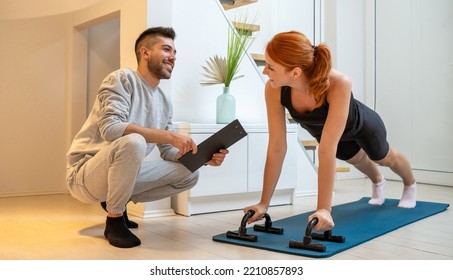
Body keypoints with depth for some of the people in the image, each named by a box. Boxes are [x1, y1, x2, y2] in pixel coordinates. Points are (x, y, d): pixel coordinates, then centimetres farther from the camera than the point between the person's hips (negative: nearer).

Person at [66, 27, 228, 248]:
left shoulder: (165, 102, 8)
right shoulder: (122, 79, -13)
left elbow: (168, 153, 7)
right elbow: (110, 128, -28)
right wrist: (168, 135, -32)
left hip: (120, 174, 7)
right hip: (84, 174, -7)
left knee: (189, 174, -2)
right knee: (133, 142, -36)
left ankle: (116, 200, 10)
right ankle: (114, 221, -14)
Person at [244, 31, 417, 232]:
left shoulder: (338, 84, -48)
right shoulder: (274, 89, -37)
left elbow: (327, 149, -50)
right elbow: (276, 148, -32)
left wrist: (324, 209, -51)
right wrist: (264, 203, -31)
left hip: (361, 125, -3)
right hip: (325, 130, 3)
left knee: (385, 158, 28)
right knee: (357, 159, 33)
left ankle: (411, 185, 64)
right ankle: (377, 182, 70)